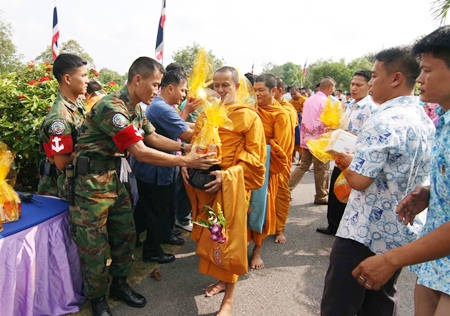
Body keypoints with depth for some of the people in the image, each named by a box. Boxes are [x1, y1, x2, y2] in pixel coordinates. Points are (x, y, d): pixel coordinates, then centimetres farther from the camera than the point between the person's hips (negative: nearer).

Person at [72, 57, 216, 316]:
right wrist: (186, 161, -24)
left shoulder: (136, 108, 6)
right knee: (94, 243, 5)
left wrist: (187, 147, 0)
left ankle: (119, 284, 34)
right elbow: (140, 152, -27)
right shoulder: (112, 107, -24)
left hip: (115, 176, 9)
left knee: (126, 234, 14)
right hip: (92, 179, -9)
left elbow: (153, 137, 13)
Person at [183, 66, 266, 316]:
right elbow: (195, 144, 17)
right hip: (204, 183, 6)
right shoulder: (205, 114, 11)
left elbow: (254, 157, -9)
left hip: (231, 186, -5)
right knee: (208, 235, 15)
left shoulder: (249, 117, -5)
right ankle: (221, 280, 38)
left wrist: (227, 175, -22)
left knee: (229, 238, 0)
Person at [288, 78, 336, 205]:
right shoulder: (325, 101, -13)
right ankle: (321, 197, 16)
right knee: (322, 169, 5)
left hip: (306, 138, 7)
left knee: (303, 166, 16)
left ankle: (287, 188, 12)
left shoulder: (309, 100, 11)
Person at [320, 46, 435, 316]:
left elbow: (358, 180, -24)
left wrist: (346, 160, -4)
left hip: (365, 234, -9)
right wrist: (356, 159, 10)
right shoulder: (425, 120, 8)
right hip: (403, 233, 9)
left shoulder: (384, 121, -21)